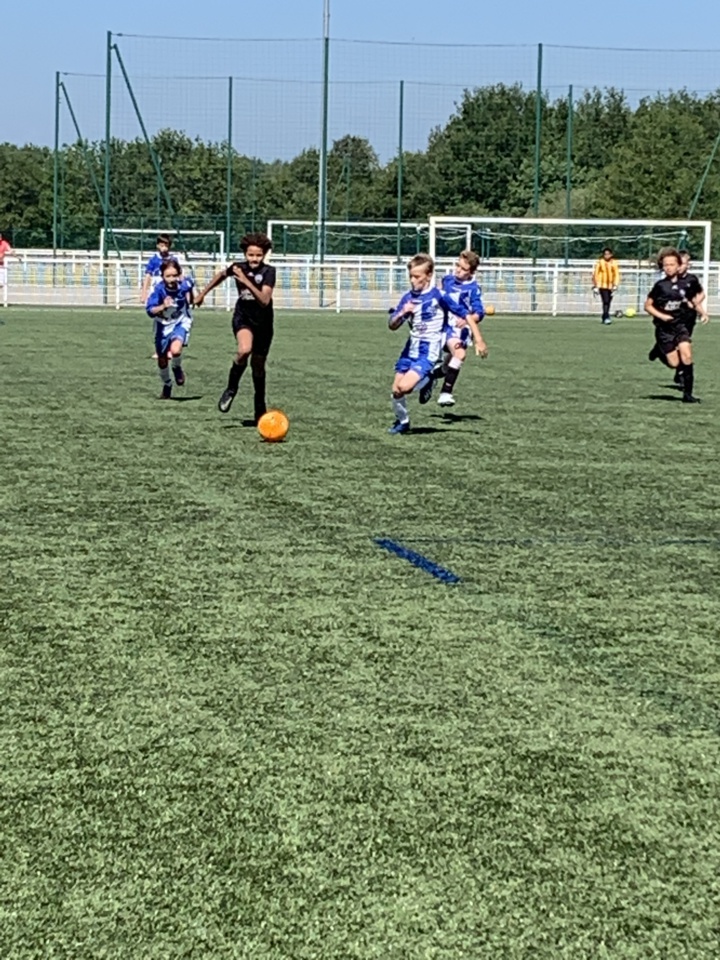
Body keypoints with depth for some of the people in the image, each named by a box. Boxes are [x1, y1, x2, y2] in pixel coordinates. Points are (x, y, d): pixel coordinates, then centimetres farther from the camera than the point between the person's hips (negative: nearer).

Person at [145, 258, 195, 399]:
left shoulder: (185, 284, -21)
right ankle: (167, 386, 38)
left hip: (181, 322, 0)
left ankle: (177, 368, 6)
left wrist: (190, 300, 10)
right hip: (163, 325, 1)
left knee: (175, 350, -29)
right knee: (162, 360, 9)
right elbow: (150, 311, -34)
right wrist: (163, 307, -50)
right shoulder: (159, 289, -26)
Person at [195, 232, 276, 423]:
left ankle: (260, 409, 31)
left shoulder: (268, 271, -17)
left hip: (263, 322, 0)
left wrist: (246, 281, -36)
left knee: (258, 365, 10)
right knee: (244, 350, -31)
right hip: (243, 318, 0)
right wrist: (203, 292, 24)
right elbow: (222, 275, 15)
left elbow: (265, 300, -29)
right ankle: (231, 389, -8)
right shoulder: (238, 267, -9)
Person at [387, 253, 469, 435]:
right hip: (411, 350, 6)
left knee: (404, 387, -22)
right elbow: (392, 326, 1)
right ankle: (402, 422, 30)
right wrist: (402, 313, -20)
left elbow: (464, 314, -7)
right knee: (395, 390, 7)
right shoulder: (408, 297, 2)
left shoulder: (438, 296, -12)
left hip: (429, 351, -6)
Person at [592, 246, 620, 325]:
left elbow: (616, 274, 4)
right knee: (605, 301, -15)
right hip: (602, 285, -4)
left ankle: (603, 318, 20)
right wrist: (595, 286, -3)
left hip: (611, 286, 4)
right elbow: (595, 274, 0)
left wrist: (615, 285, -7)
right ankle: (606, 318, -17)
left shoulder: (614, 263, 3)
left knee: (608, 302, 8)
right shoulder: (600, 262, -4)